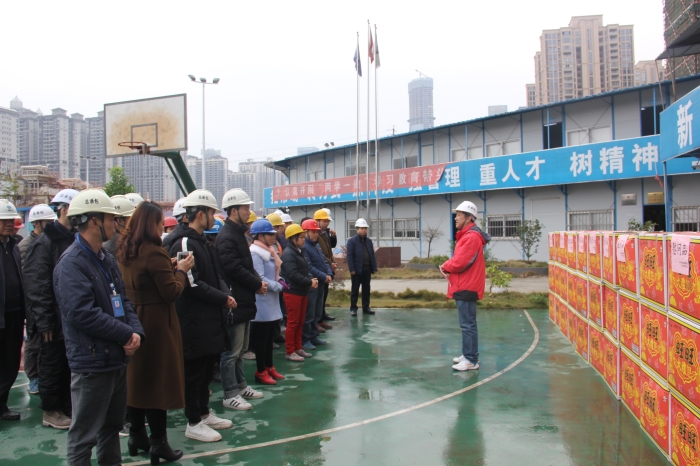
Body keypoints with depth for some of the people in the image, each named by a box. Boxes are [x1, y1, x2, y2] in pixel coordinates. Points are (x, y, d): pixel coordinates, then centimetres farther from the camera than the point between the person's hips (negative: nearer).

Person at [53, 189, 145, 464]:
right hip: (91, 362, -9)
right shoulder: (71, 264, -17)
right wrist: (127, 335, -18)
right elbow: (83, 314, -25)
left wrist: (137, 332, -6)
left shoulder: (106, 259, 11)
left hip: (116, 359, 9)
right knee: (84, 436, 4)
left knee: (112, 427, 21)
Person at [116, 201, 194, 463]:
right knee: (158, 379, 0)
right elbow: (171, 292, -18)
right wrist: (181, 270, -2)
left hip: (132, 321, 8)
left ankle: (136, 435, 26)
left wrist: (170, 267, 11)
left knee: (136, 376, 15)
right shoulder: (154, 252, -18)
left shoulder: (124, 250, 7)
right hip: (155, 323, -8)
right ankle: (158, 442, 8)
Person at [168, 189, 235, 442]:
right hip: (194, 320, -9)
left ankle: (204, 413, 31)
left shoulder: (203, 242, 14)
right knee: (195, 371, 2)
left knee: (207, 368, 18)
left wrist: (225, 294, 1)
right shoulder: (185, 243, -16)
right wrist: (223, 298, -14)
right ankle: (194, 424, 13)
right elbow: (193, 285, -21)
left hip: (209, 317, 9)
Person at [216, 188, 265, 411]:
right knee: (232, 351, -1)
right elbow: (234, 269, -23)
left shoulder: (239, 234, 15)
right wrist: (257, 284, -12)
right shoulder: (226, 237, -17)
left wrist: (258, 281, 1)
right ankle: (230, 395, 8)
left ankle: (241, 386, 31)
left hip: (244, 301, 10)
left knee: (240, 349, 19)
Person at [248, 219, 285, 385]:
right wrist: (279, 286, -14)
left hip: (271, 302, 9)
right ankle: (261, 372, 8)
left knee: (270, 337, 15)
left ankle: (269, 367, 25)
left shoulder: (268, 252, 14)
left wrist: (279, 280, -3)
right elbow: (260, 280, -20)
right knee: (261, 338, 0)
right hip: (262, 303, -9)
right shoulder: (255, 254, -15)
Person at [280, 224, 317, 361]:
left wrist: (311, 279, -3)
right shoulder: (288, 254, -15)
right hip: (292, 292, -9)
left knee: (300, 322, 14)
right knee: (292, 322, -3)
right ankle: (290, 352, 5)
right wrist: (309, 282, -18)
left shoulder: (299, 252, 15)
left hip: (302, 292, 9)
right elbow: (293, 274, -23)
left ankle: (298, 348, 24)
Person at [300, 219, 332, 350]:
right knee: (309, 314, -3)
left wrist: (329, 274, -2)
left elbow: (324, 262, 16)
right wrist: (324, 277, -19)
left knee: (317, 313, 16)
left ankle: (314, 337, 25)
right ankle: (305, 340, 5)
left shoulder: (317, 246, 15)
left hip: (319, 284, 10)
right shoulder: (303, 247, -16)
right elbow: (309, 267, -23)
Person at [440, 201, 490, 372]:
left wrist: (445, 266, -6)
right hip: (464, 286, 11)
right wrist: (448, 266, -2)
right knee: (467, 324, 16)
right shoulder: (467, 235, 17)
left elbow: (460, 262, -24)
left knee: (468, 325, -6)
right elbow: (459, 259, 18)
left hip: (466, 287, -11)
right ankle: (468, 355, 25)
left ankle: (471, 360, 0)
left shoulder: (471, 237, -18)